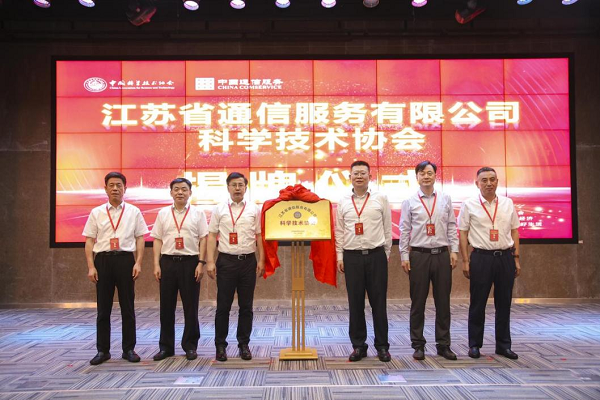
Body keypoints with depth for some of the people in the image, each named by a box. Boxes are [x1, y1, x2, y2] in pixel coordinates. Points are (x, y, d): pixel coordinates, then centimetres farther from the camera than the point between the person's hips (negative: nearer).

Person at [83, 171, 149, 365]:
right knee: (103, 308, 7)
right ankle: (102, 350, 18)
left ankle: (129, 349, 16)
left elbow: (140, 239, 3)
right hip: (103, 260, 1)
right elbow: (89, 241, 5)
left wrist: (138, 263, -7)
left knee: (127, 307, 6)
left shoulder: (133, 212, 6)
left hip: (125, 259, -1)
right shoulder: (96, 213, 8)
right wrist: (91, 266, -3)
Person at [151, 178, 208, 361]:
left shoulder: (198, 213, 2)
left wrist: (201, 263, -9)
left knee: (190, 306, 5)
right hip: (168, 262, 2)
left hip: (190, 262, -2)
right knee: (166, 306, 8)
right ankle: (165, 346, 20)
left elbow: (203, 239, -1)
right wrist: (156, 265, 0)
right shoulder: (163, 213, 8)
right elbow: (157, 240, 7)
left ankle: (190, 346, 19)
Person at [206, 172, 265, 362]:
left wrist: (261, 260, 1)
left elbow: (259, 236, 7)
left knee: (246, 306, 8)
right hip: (226, 261, -1)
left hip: (248, 261, 1)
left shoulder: (254, 209, 6)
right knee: (223, 306, 4)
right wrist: (210, 261, -6)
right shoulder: (219, 209, 4)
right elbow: (212, 236, 2)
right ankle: (220, 345, 16)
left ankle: (244, 344, 20)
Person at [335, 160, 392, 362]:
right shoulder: (343, 202, 7)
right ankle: (359, 345, 19)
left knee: (379, 302, 4)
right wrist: (340, 257, 4)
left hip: (376, 255, -1)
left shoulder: (381, 199, 3)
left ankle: (382, 346, 17)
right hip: (352, 256, 1)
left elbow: (387, 228, 7)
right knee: (355, 303, 6)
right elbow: (339, 231, 8)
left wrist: (386, 254, 6)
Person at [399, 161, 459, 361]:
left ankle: (444, 344, 20)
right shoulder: (409, 202, 2)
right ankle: (418, 345, 17)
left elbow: (452, 227, 8)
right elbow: (404, 230, 2)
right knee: (418, 302, 5)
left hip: (442, 255, 2)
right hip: (419, 255, -2)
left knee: (443, 301, 8)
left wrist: (454, 251, 1)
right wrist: (404, 256, -3)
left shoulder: (445, 199, 7)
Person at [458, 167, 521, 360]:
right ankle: (474, 344, 17)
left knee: (504, 304, 10)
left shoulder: (508, 203, 8)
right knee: (478, 304, 4)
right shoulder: (469, 205, -1)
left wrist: (516, 258, 8)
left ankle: (503, 344, 23)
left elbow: (514, 232, 12)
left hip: (505, 257, 3)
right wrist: (465, 261, -5)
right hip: (481, 257, -3)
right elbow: (463, 234, -1)